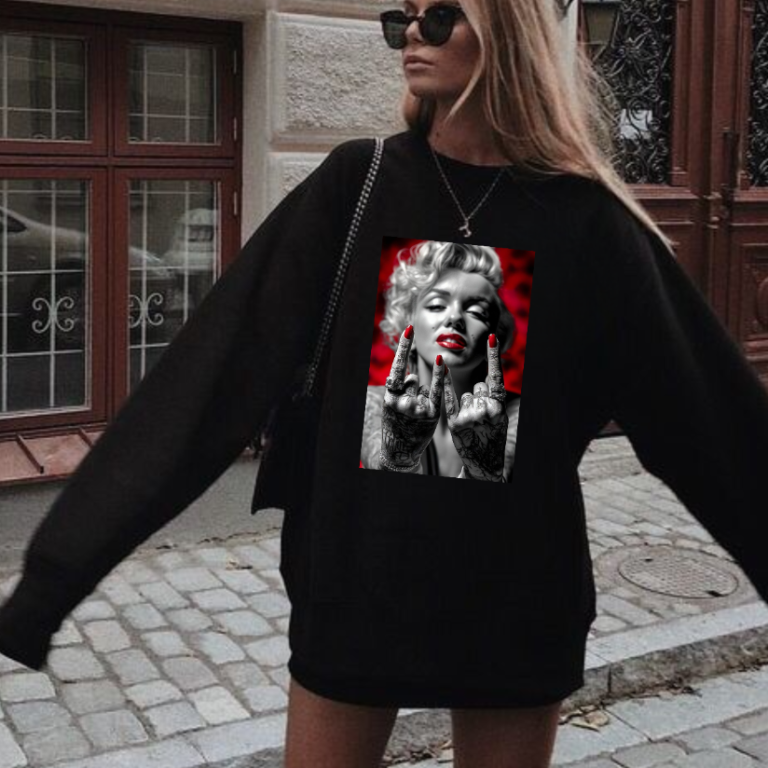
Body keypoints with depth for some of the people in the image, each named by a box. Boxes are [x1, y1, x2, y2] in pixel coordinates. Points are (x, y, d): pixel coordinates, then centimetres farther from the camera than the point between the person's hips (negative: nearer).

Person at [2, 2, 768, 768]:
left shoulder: (583, 221, -7)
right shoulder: (354, 188, -5)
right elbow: (221, 367, -10)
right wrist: (62, 564, -12)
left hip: (516, 596, 0)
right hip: (356, 579, 1)